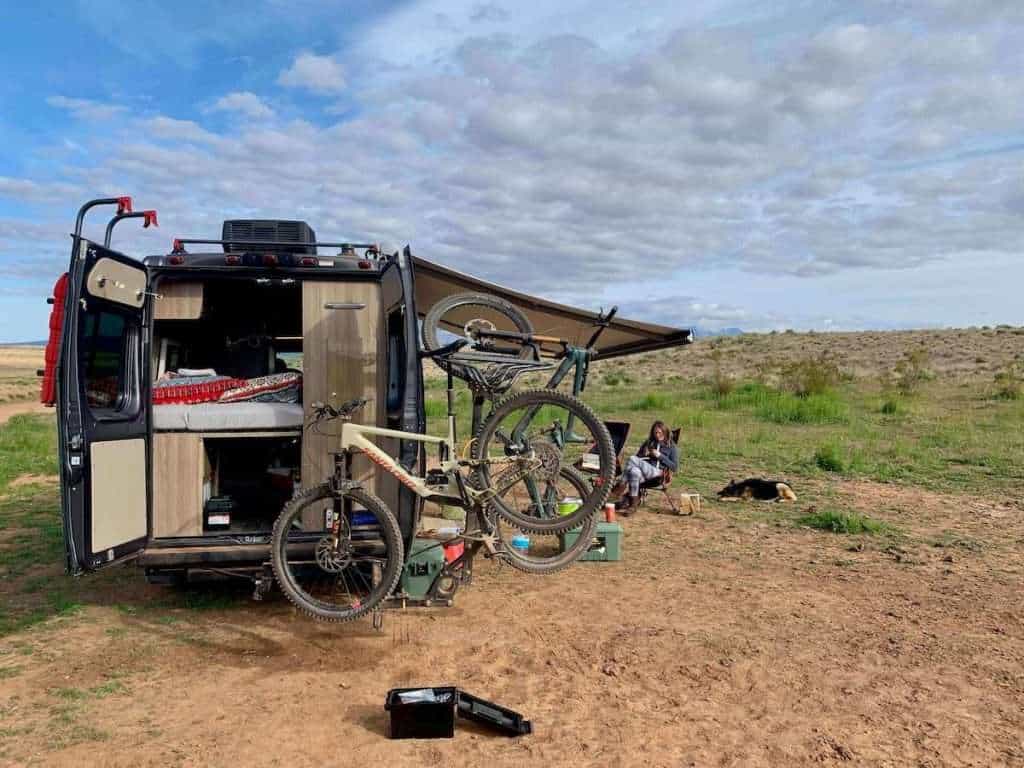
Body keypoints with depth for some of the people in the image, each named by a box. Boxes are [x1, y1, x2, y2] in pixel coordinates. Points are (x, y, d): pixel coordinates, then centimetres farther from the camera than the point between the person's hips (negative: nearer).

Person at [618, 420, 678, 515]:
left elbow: (675, 467, 4)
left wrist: (660, 456, -5)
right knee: (635, 471, -36)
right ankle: (632, 504, -38)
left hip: (657, 472, -4)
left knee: (632, 459, -29)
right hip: (644, 469, 4)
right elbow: (638, 458, 28)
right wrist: (644, 454, 6)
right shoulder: (648, 442, 26)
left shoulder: (671, 446, 13)